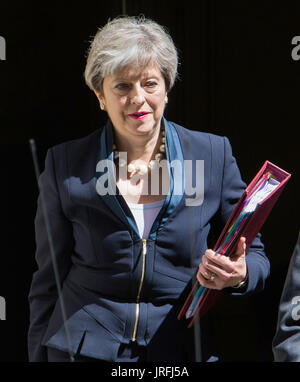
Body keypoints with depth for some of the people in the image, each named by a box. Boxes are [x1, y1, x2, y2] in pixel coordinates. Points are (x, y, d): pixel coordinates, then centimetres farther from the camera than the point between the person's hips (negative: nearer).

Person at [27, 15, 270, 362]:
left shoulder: (214, 155, -1)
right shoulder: (65, 165, -2)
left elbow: (256, 256, 4)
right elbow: (48, 280, 3)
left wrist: (239, 275, -18)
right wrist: (38, 358, 1)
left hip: (182, 348, 1)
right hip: (84, 350, -1)